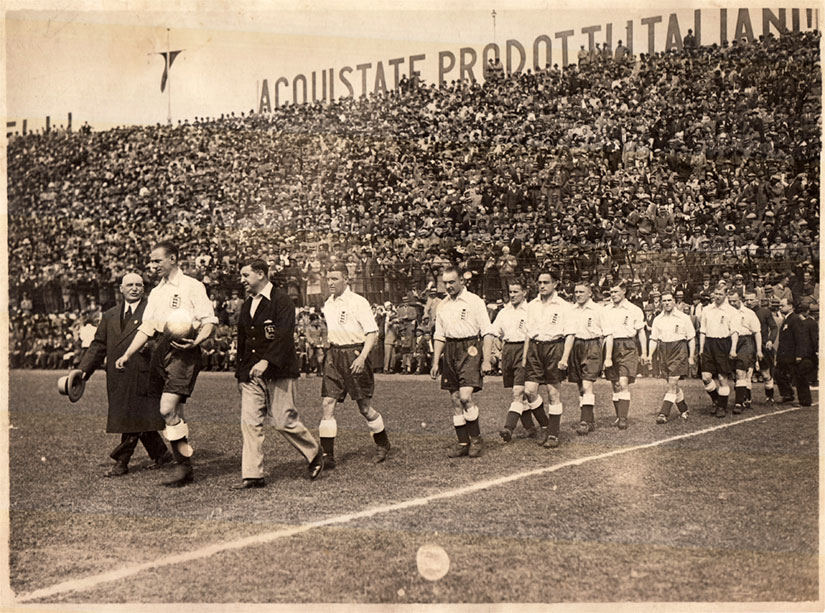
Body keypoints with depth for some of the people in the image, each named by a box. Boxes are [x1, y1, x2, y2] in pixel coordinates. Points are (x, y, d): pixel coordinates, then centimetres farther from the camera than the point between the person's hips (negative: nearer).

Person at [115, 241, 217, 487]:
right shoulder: (156, 293, 22)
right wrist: (127, 355, 13)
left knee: (168, 408, -19)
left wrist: (195, 342, -22)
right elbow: (146, 328, 22)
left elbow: (209, 322, -5)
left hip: (183, 351, -7)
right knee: (172, 414, 6)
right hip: (160, 352, 7)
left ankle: (184, 463, -7)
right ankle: (183, 469, 12)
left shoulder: (192, 286, 0)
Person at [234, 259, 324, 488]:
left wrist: (266, 361, -27)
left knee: (284, 421, -4)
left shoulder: (281, 301, -7)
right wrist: (240, 371, 19)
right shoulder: (246, 306, 17)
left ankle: (315, 453, 21)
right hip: (251, 374, 7)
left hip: (278, 371, -7)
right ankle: (252, 475, 1)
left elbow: (284, 336, -18)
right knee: (249, 422, -2)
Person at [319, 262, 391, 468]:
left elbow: (372, 332, -12)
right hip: (334, 355, 6)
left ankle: (383, 445, 27)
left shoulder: (358, 302, -10)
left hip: (354, 354, -6)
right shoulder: (328, 304, 10)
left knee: (364, 406, 4)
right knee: (328, 404, -4)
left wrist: (362, 357, -22)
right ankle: (327, 455, -3)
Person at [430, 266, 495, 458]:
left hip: (469, 350, -5)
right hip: (449, 352, 6)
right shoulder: (442, 306, 14)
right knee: (455, 399, 4)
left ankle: (476, 438, 0)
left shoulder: (474, 301, -3)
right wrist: (435, 363, 13)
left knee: (465, 396, -17)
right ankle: (463, 443, 11)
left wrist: (486, 361, -11)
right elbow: (439, 336, 19)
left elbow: (487, 332, -5)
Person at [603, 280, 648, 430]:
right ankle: (619, 416, 18)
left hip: (627, 347, -4)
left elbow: (641, 332, 9)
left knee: (623, 382, -15)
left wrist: (644, 353, 6)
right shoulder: (606, 311, 13)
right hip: (610, 347, 4)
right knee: (615, 384, 7)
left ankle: (623, 419, -16)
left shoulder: (634, 310, 4)